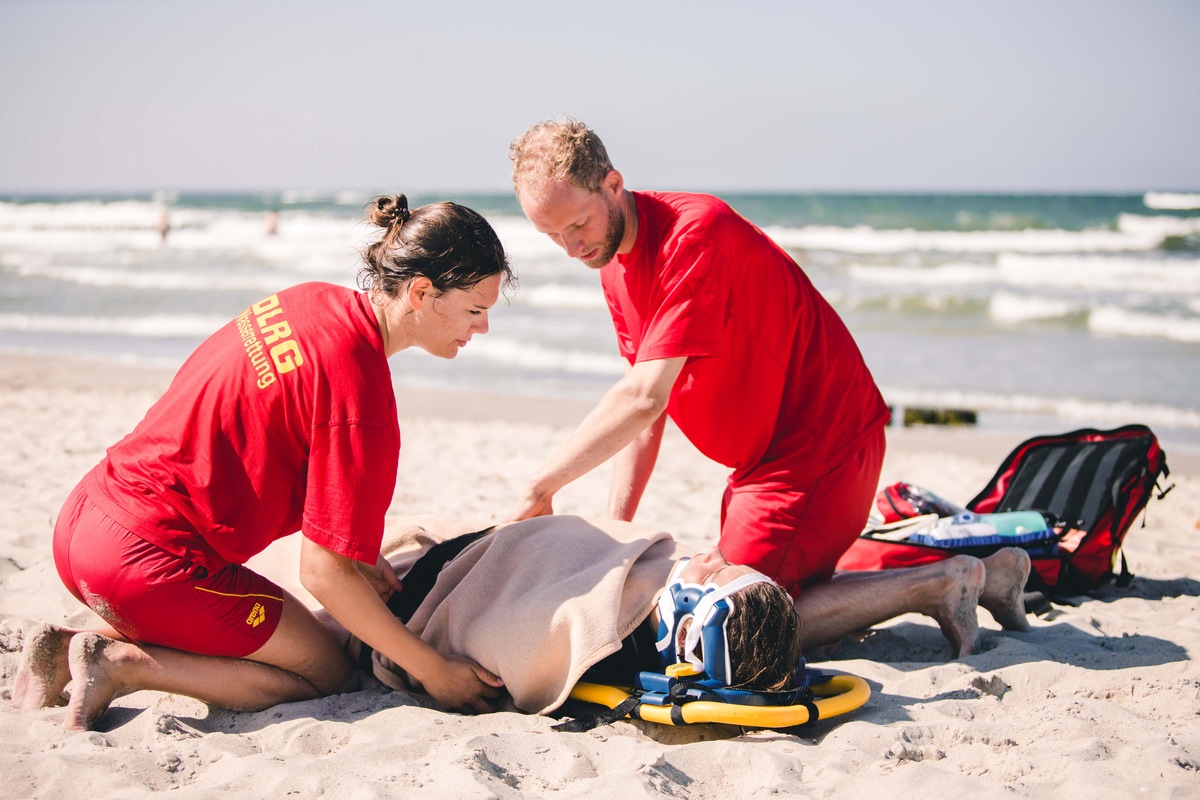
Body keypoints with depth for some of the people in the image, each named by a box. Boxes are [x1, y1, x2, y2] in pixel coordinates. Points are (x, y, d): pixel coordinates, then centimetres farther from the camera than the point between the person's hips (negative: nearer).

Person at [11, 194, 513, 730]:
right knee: (327, 672, 9)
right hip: (152, 560, -9)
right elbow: (324, 573, -17)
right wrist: (433, 672, -6)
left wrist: (357, 555, 15)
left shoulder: (313, 301, 5)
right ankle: (122, 662, -5)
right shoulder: (361, 397, -21)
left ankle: (69, 648, 13)